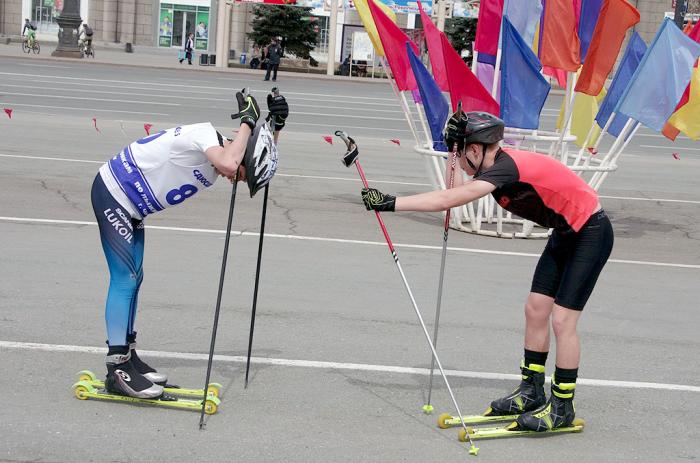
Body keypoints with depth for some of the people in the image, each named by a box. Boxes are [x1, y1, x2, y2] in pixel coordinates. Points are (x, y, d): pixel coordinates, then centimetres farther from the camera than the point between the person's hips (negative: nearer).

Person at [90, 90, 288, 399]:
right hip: (112, 194, -10)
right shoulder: (204, 133, -22)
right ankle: (117, 371, -11)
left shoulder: (215, 155, 6)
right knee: (125, 279, -12)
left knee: (132, 278, 13)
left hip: (130, 207, 10)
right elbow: (229, 165, -40)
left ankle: (126, 355, 23)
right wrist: (248, 122, -26)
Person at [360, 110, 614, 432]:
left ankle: (562, 408, 3)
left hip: (591, 233, -10)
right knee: (535, 309, 9)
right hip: (564, 233, 10)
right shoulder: (498, 167, -2)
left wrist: (391, 203, -34)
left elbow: (445, 201, -34)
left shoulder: (505, 167, -29)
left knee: (561, 319, -8)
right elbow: (453, 194, 0)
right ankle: (531, 392, 21)